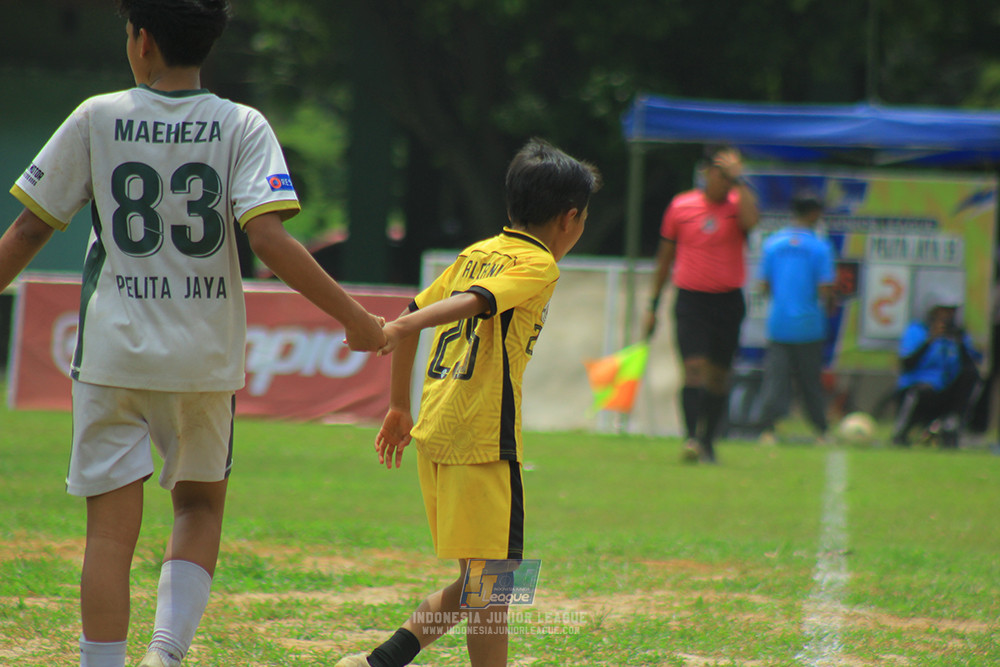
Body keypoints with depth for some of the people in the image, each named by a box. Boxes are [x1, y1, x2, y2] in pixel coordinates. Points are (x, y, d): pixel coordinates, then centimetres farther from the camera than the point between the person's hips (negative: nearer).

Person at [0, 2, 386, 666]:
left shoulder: (96, 119, 0)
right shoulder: (242, 127, -3)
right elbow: (271, 240, -15)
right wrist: (356, 319, -9)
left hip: (113, 351, -1)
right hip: (205, 356, 1)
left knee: (112, 527, 3)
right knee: (201, 505, 19)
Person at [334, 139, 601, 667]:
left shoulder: (475, 254, 17)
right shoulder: (538, 265, -6)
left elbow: (414, 313, 18)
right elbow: (476, 301, -23)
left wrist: (398, 406, 25)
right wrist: (403, 329, -37)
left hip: (433, 434, 8)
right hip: (483, 439, -8)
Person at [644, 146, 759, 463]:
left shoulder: (738, 203, 3)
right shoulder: (680, 206, 5)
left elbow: (751, 219, -23)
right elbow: (665, 256, 14)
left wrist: (738, 179, -17)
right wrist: (653, 304, 14)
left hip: (728, 301, 1)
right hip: (691, 299, -1)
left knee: (719, 374, 6)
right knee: (694, 366, -16)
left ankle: (708, 442, 17)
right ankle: (691, 437, -24)